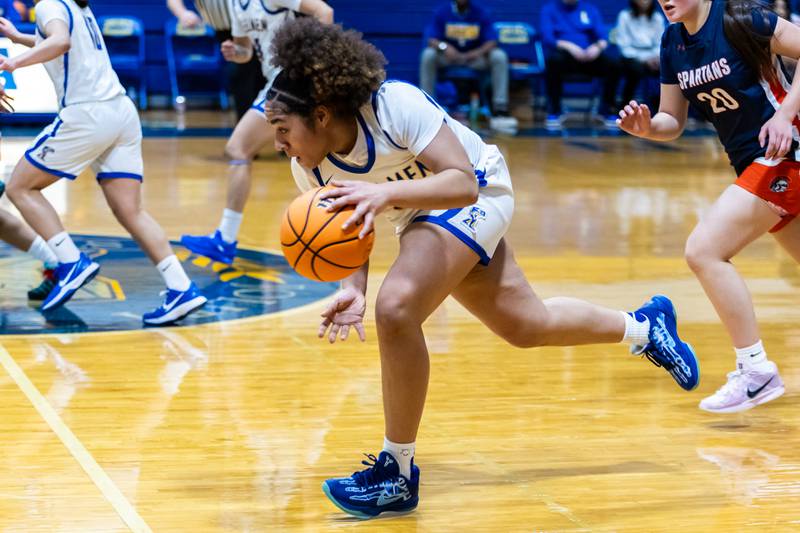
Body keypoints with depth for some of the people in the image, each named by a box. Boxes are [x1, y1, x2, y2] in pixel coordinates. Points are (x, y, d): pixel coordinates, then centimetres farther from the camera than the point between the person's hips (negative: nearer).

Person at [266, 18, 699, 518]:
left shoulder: (395, 104, -34)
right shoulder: (310, 170, -16)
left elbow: (463, 182, -37)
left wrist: (385, 193, -51)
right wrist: (353, 289, -27)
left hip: (475, 196, -7)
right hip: (421, 216, 7)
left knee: (396, 307, -28)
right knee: (528, 325, 19)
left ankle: (398, 473, -14)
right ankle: (644, 324, 47)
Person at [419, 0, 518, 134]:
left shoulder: (481, 13, -7)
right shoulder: (442, 12, -7)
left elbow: (491, 42, -12)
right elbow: (432, 40, -12)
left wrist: (479, 52, -34)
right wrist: (443, 46, -35)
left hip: (475, 56, 0)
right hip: (448, 56, 0)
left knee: (500, 56, -27)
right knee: (428, 55, -31)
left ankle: (499, 111, -30)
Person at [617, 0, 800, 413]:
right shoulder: (673, 42, 7)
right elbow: (672, 122, 11)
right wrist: (645, 127, -10)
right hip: (754, 165, 9)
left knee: (703, 250, -18)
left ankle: (756, 371, -11)